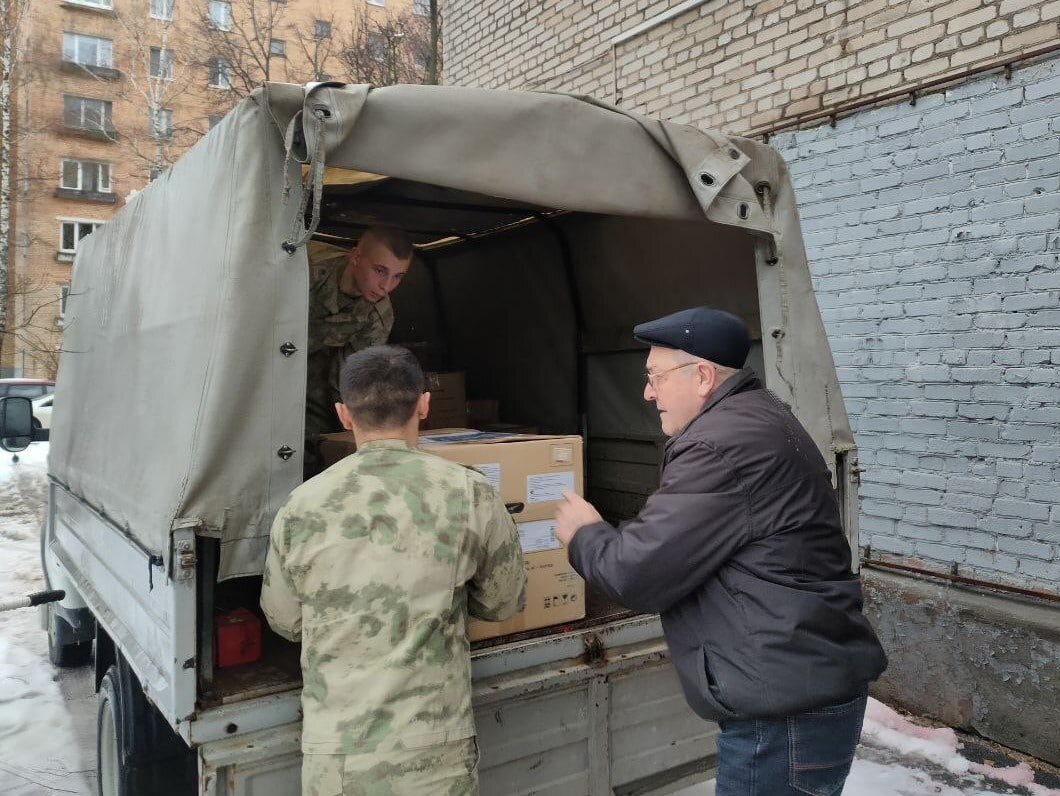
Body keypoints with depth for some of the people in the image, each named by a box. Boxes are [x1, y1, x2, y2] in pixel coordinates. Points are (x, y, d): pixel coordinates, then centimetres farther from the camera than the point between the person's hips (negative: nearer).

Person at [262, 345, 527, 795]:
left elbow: (285, 622, 6)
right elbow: (505, 603, 2)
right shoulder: (470, 495, -12)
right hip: (434, 751, -1)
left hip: (335, 753, 1)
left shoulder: (301, 508, -9)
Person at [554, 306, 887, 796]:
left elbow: (639, 574, -19)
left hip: (787, 710, -10)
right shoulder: (757, 420, 12)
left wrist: (583, 534, -1)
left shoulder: (721, 444, -22)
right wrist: (603, 532, 12)